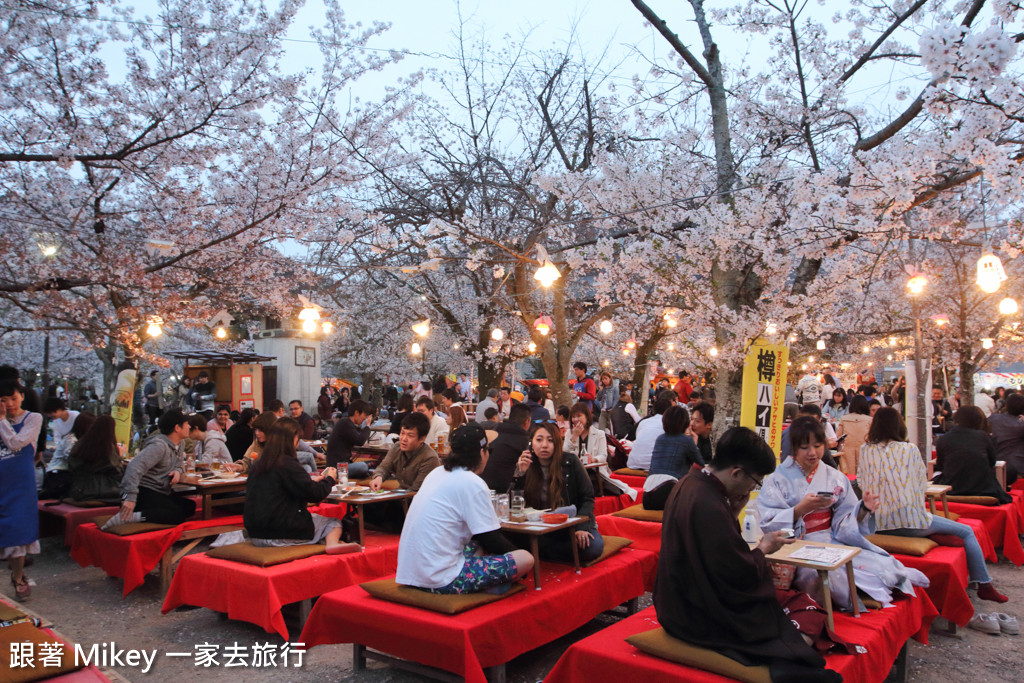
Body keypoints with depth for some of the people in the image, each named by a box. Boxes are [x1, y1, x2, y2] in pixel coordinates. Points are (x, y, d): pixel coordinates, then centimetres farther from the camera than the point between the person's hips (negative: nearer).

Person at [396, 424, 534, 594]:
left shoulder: (437, 473, 12)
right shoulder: (472, 483, -13)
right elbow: (493, 540, -7)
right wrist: (516, 551, 12)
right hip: (441, 580, -9)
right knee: (526, 559, -8)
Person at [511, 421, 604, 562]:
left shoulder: (570, 462, -4)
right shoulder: (526, 466, 1)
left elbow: (587, 498, -2)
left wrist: (581, 528, -18)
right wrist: (520, 474, -17)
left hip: (573, 523, 0)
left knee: (594, 547, -30)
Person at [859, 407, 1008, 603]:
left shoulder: (865, 450, 3)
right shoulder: (910, 450, -4)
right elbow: (922, 484, 4)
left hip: (877, 523, 4)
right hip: (909, 521, -4)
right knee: (967, 532, 16)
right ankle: (984, 585, 20)